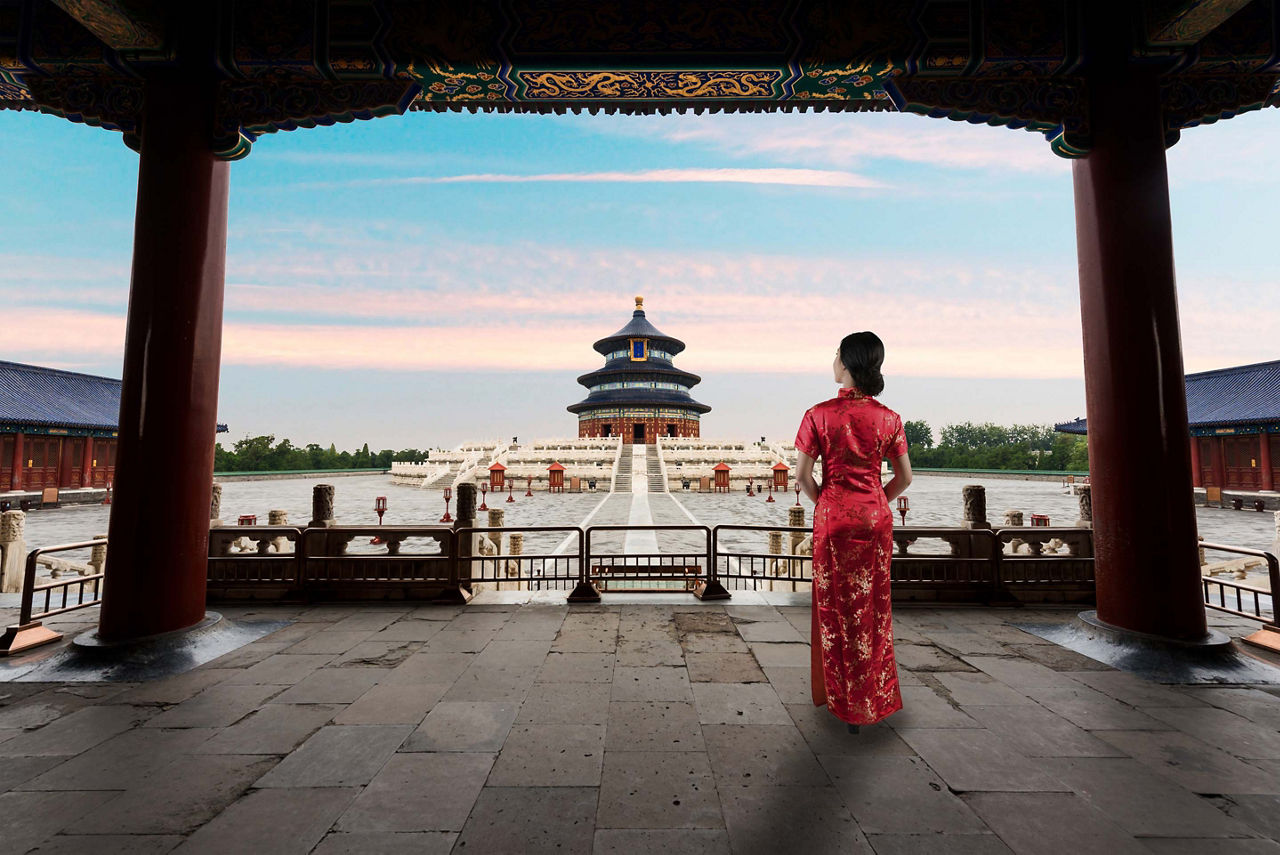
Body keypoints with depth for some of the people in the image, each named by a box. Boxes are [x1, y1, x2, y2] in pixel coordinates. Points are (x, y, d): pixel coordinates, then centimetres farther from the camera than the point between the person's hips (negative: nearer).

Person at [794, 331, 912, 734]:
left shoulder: (819, 414, -11)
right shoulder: (888, 418, -2)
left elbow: (801, 475, -10)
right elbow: (905, 477, 3)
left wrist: (823, 502, 7)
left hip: (832, 517, -3)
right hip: (876, 517, 3)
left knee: (835, 606, 12)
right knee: (873, 606, 16)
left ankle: (840, 697, 25)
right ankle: (874, 699, 31)